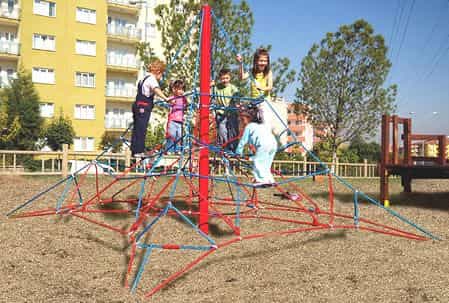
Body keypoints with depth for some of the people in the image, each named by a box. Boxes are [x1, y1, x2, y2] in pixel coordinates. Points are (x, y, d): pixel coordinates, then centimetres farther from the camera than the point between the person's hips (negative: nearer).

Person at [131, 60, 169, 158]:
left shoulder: (144, 78, 20)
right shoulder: (152, 79, -11)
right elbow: (156, 90, -31)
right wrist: (166, 98, -43)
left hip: (137, 105, 10)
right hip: (144, 107, -10)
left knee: (136, 129, 13)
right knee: (141, 129, -6)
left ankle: (134, 150, 19)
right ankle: (139, 151, -4)